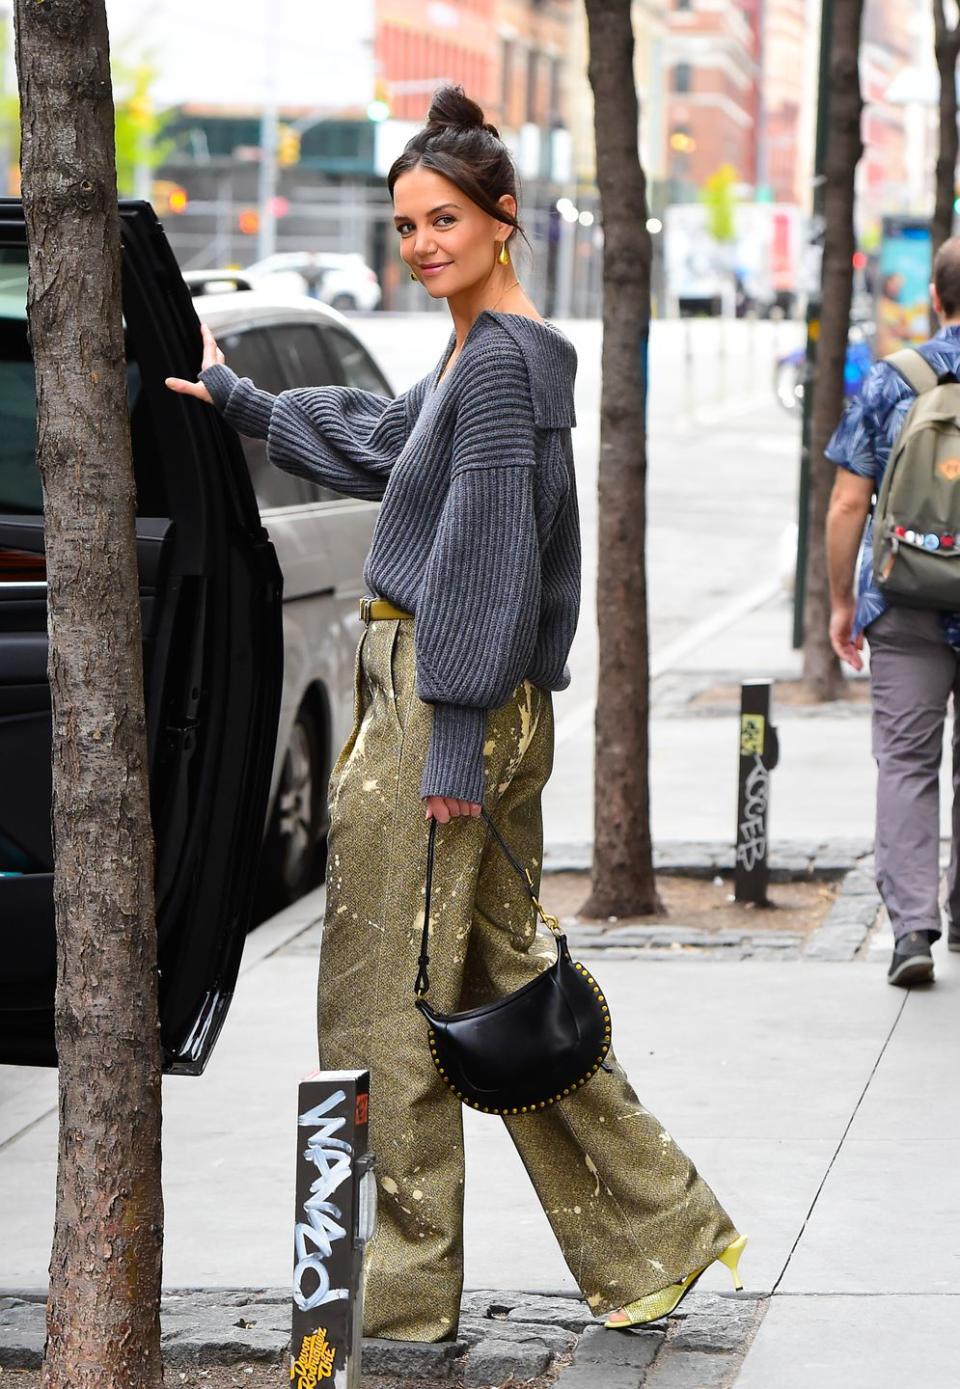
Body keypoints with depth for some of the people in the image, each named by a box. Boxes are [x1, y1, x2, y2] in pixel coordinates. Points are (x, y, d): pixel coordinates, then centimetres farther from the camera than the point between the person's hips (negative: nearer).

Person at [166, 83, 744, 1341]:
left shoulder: (503, 361, -16)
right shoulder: (477, 356, 14)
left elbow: (491, 558, -20)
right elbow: (379, 443, 33)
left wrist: (455, 743, -20)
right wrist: (236, 400, 39)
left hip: (448, 706, -10)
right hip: (468, 705, 10)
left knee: (389, 1000, 0)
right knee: (501, 978, 15)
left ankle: (403, 1290, 9)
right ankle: (655, 1235, 19)